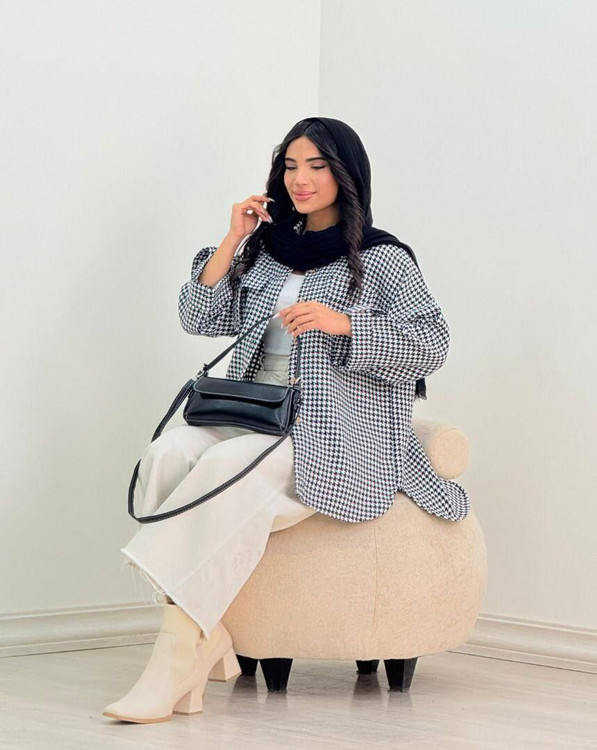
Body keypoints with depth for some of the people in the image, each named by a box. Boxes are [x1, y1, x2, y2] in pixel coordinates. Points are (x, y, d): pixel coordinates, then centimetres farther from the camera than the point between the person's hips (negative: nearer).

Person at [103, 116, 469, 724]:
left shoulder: (382, 258, 5)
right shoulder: (267, 252, 20)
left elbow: (432, 344, -4)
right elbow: (199, 319, 15)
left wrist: (342, 324, -16)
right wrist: (231, 241, 5)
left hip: (335, 434, -5)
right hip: (255, 419, 5)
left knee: (226, 466, -34)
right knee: (169, 452, -27)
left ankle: (175, 660, -37)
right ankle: (208, 647, -32)